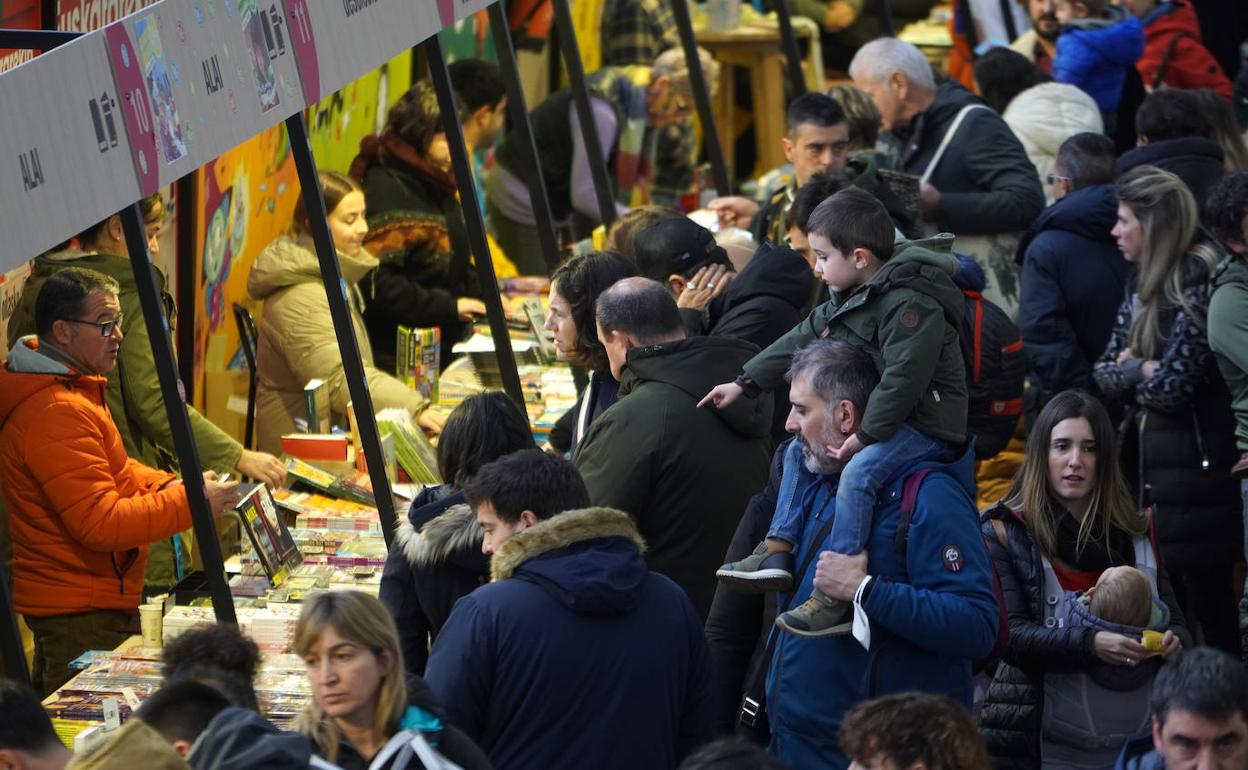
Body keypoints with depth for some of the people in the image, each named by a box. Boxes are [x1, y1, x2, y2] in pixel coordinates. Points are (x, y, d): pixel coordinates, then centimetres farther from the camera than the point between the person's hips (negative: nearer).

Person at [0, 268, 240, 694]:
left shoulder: (67, 387, 11)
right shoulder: (57, 413, -24)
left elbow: (108, 470, 23)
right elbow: (102, 523, -26)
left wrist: (167, 485, 4)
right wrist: (190, 502, -19)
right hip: (82, 612, -11)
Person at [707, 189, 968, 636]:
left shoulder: (909, 305, -22)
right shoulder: (851, 299, 10)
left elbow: (903, 378, -28)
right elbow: (802, 340, 19)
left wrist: (866, 436, -26)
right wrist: (744, 384, 20)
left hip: (925, 425, -11)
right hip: (877, 417, 11)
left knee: (858, 472, -31)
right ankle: (777, 553, 9)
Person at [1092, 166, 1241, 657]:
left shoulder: (1197, 287, -15)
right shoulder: (1143, 288, 11)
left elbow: (1170, 388, -19)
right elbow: (1104, 373, 10)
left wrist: (1132, 368, -2)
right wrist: (1143, 371, -9)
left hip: (1194, 472, -9)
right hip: (1147, 465, 9)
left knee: (1208, 608, -3)